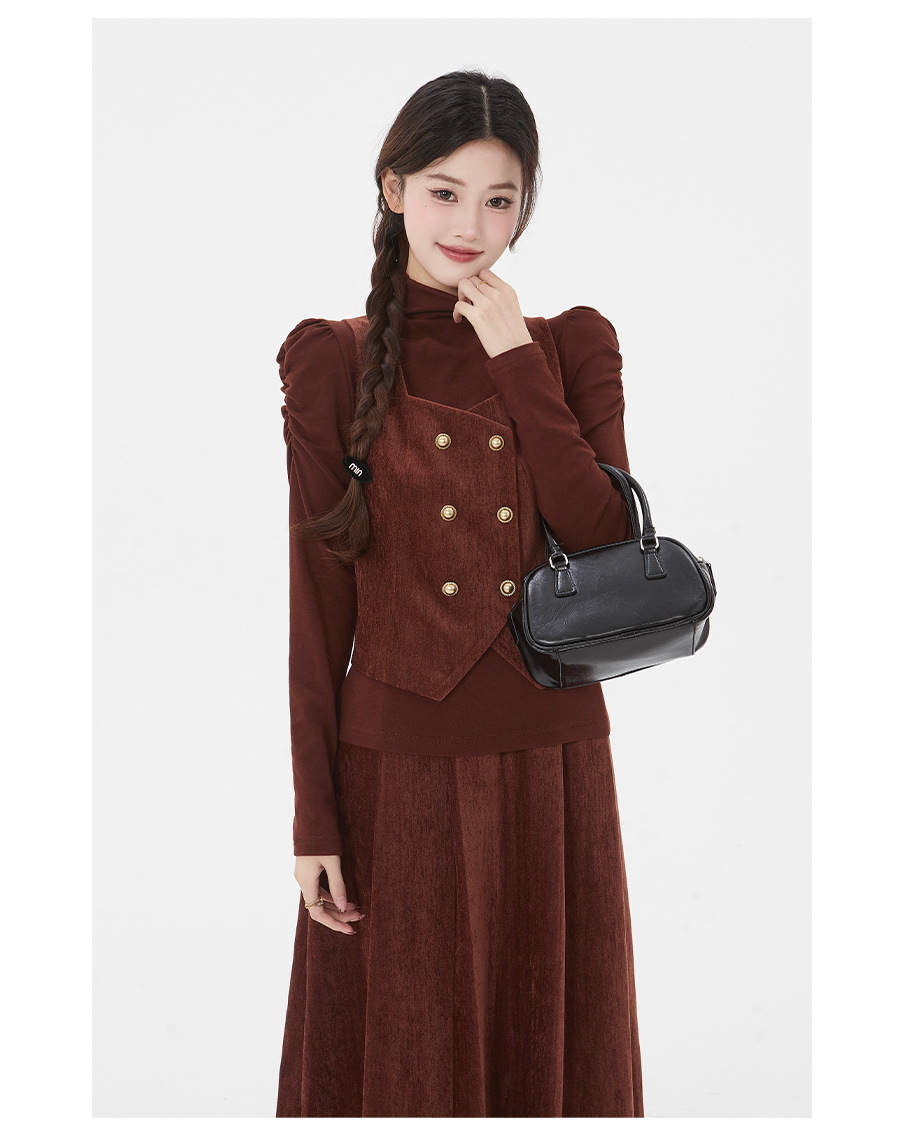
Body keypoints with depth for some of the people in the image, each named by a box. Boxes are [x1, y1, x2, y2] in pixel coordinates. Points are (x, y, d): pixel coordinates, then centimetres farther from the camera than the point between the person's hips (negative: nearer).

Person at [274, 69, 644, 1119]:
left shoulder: (574, 347, 4)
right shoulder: (334, 363, -1)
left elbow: (609, 547, -10)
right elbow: (316, 605, -3)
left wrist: (518, 364, -11)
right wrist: (314, 821, -6)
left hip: (552, 767, 2)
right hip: (397, 772, -2)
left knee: (550, 1050, 16)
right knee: (401, 1064, 12)